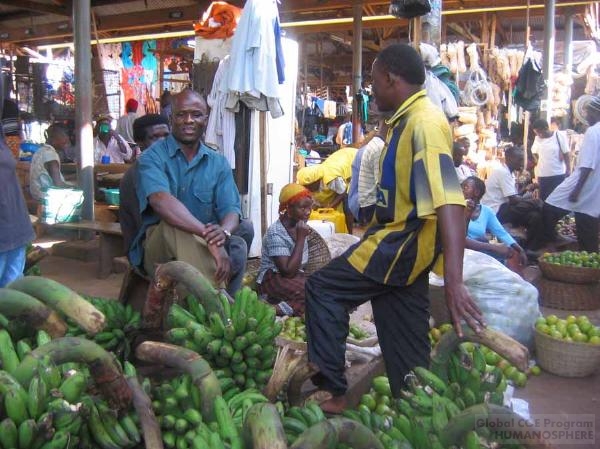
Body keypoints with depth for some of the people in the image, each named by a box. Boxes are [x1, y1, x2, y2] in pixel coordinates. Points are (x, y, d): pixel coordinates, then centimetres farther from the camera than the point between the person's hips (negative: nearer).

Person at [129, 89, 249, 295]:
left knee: (237, 246, -27)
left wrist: (224, 232, -30)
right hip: (158, 245, -3)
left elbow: (230, 211, -4)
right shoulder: (152, 157, -4)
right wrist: (207, 235, -39)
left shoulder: (218, 163, 9)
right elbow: (161, 201, -26)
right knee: (174, 228, -35)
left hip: (205, 246, 3)